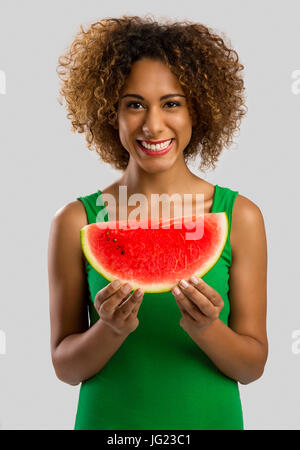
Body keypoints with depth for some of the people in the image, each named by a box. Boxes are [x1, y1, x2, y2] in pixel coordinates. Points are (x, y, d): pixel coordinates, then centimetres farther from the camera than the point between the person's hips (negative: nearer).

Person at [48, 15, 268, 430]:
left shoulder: (240, 217, -9)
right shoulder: (76, 221, -11)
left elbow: (253, 365, -6)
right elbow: (65, 366, -6)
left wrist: (206, 329, -24)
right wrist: (111, 329, -24)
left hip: (211, 418, 1)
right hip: (107, 418, 0)